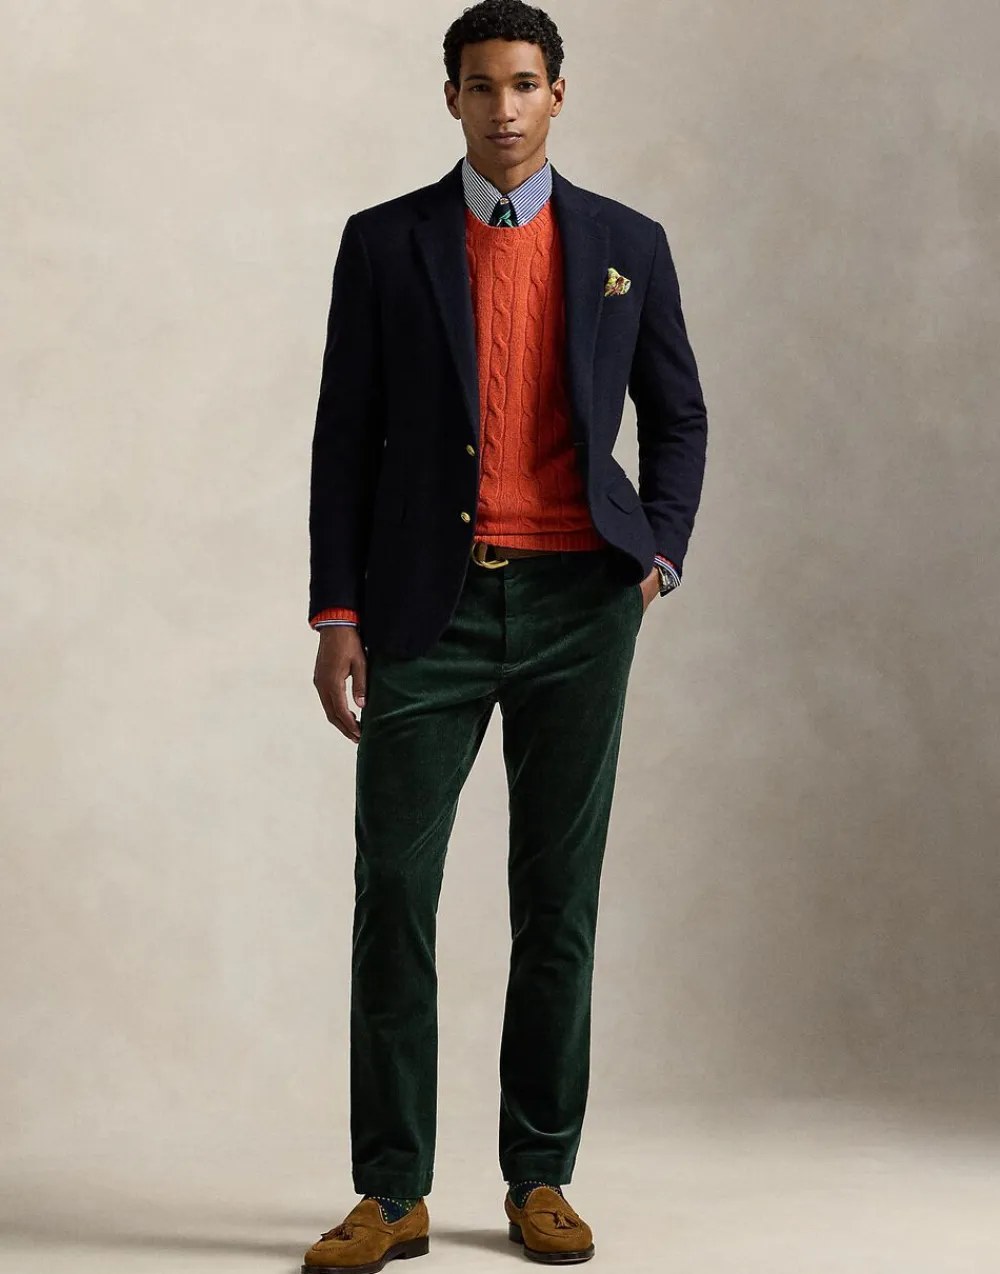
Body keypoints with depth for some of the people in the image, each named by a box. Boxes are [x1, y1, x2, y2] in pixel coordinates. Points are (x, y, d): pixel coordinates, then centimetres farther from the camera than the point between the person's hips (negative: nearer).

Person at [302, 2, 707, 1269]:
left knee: (559, 898, 5)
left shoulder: (626, 244, 8)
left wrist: (659, 552, 1)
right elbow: (346, 437, 3)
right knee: (393, 888, -4)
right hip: (429, 605, -1)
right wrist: (335, 615, -3)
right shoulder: (384, 243, 4)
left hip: (577, 607, 1)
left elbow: (676, 415, 16)